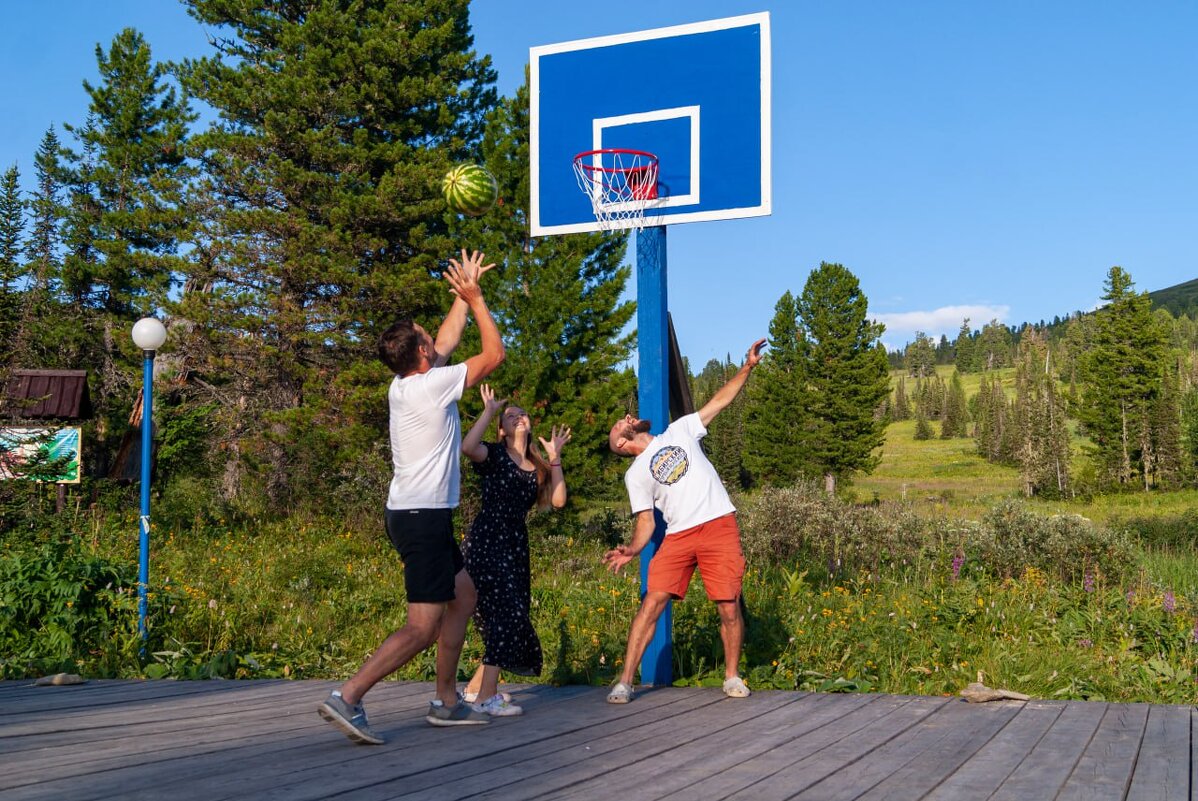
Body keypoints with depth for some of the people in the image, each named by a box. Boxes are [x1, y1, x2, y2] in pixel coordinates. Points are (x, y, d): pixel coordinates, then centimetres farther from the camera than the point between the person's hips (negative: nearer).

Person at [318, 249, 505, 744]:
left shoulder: (403, 384, 9)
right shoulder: (433, 384, -14)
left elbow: (448, 341, 25)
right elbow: (494, 354, -5)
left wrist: (462, 297, 27)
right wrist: (475, 298, 3)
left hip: (415, 513, 10)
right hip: (424, 517, -10)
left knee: (463, 595, 20)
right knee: (422, 628, -11)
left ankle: (446, 702, 22)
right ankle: (347, 698, -18)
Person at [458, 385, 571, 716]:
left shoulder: (537, 467, 17)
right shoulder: (494, 454, 0)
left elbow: (558, 500, 4)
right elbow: (468, 446, -23)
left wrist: (555, 459, 3)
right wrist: (489, 411, -13)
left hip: (516, 546, 7)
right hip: (487, 542, -7)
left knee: (510, 617, 9)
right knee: (509, 612, -18)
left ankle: (476, 686, 24)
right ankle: (488, 697, -17)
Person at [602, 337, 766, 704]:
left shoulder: (679, 431, 17)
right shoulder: (635, 474, 14)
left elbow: (719, 401, 16)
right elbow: (645, 521, 8)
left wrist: (747, 366, 9)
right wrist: (631, 550, -11)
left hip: (720, 527, 0)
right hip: (678, 536, 0)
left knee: (729, 609, -4)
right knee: (651, 604, -10)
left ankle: (732, 677, 16)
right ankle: (624, 682, -6)